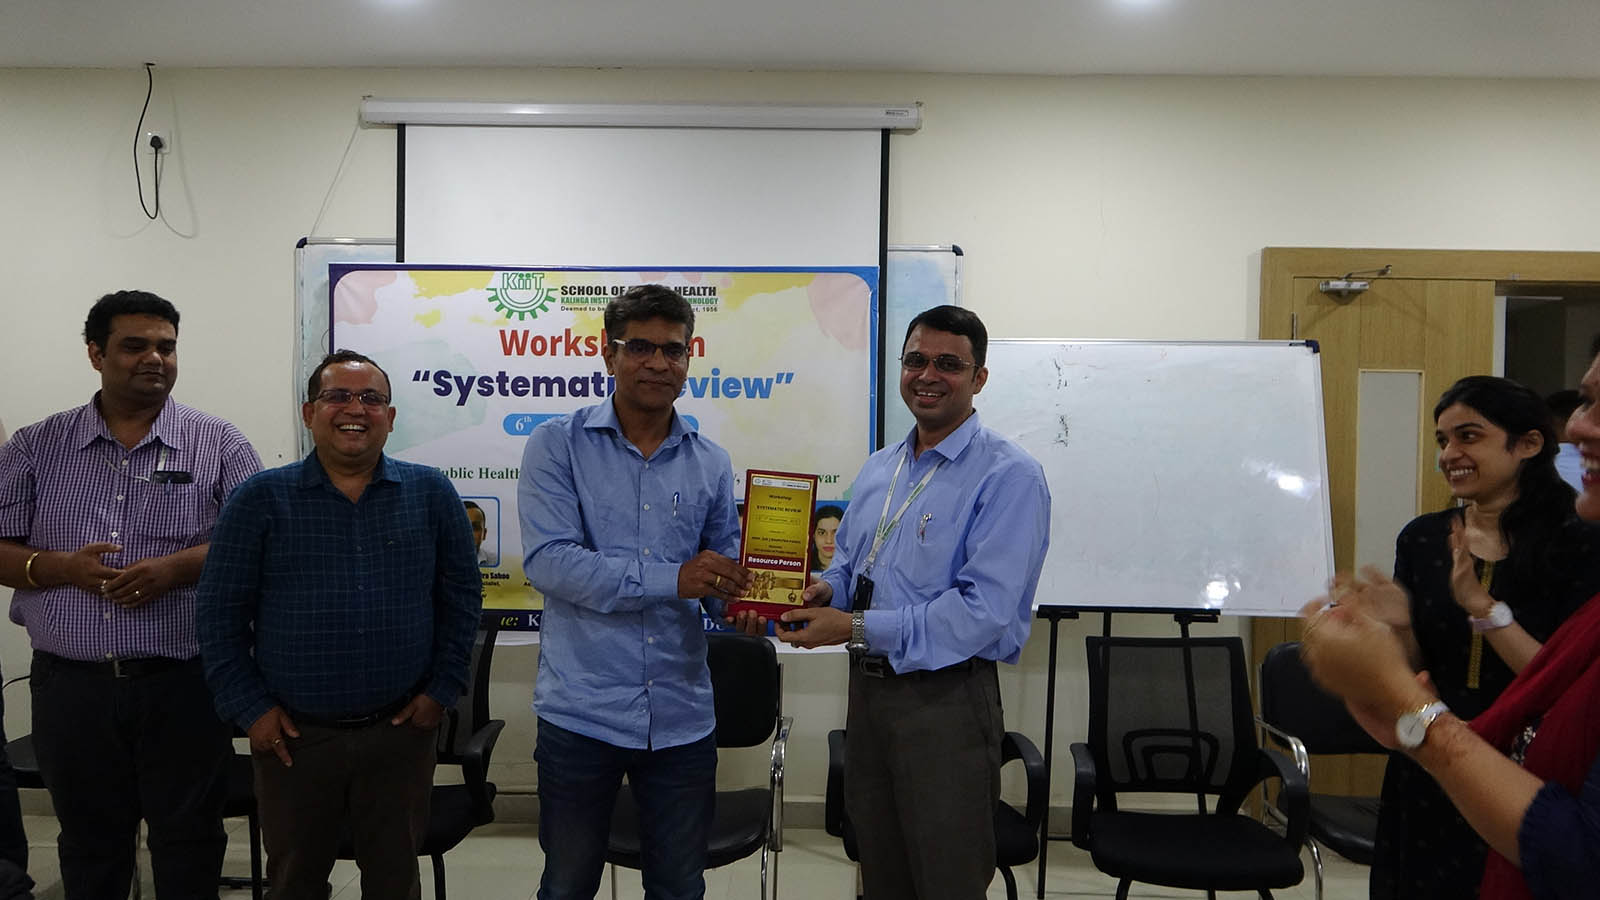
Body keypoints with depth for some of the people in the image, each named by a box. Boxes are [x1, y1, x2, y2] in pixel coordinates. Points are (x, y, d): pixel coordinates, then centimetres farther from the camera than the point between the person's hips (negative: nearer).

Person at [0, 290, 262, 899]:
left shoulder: (219, 445, 1)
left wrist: (177, 567, -18)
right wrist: (65, 568, -14)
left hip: (184, 683, -2)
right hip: (71, 685, 2)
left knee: (190, 847, 9)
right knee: (89, 850, 17)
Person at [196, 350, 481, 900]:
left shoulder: (431, 493, 2)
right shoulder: (261, 499, -1)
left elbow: (461, 598, 6)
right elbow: (220, 613, 0)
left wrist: (442, 689, 0)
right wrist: (249, 708, -4)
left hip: (400, 732, 1)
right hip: (292, 736, 0)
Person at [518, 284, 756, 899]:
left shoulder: (710, 464, 7)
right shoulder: (558, 446, -5)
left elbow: (724, 568, 12)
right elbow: (548, 560, -17)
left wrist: (742, 602, -12)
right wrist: (671, 579, -26)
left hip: (681, 715, 3)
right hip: (581, 711, -3)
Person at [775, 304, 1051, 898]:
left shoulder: (1009, 477, -14)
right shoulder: (879, 469, 12)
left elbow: (983, 610, -22)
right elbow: (847, 560, 21)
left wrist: (856, 628, -23)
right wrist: (827, 590, -4)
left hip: (946, 699, -7)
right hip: (867, 688, 7)